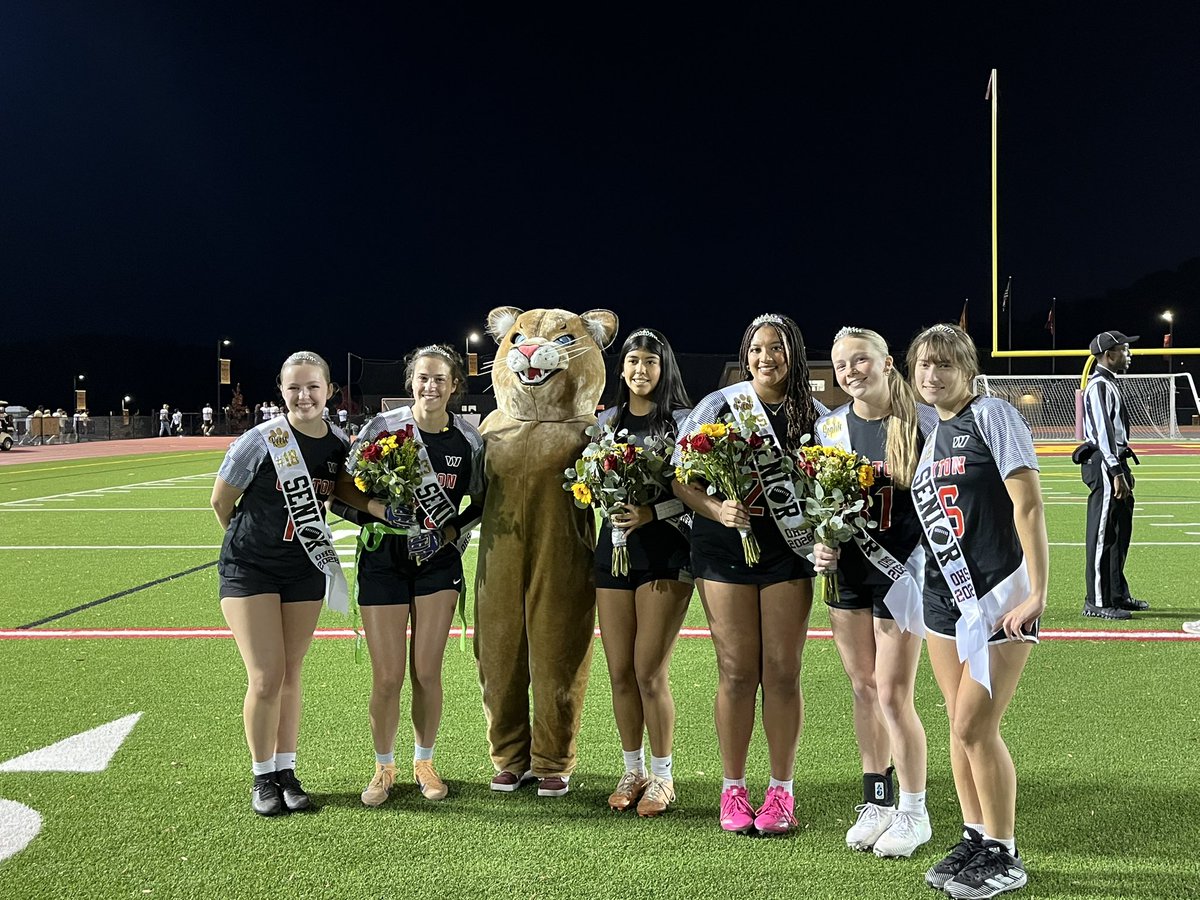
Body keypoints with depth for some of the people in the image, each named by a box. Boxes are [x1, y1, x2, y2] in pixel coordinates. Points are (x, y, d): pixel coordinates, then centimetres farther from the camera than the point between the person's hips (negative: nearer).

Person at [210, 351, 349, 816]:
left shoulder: (340, 445, -3)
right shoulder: (260, 442, -16)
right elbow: (221, 503, -3)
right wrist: (250, 541, 9)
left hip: (305, 571, 4)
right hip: (250, 569, -4)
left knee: (291, 675, 10)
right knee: (266, 678, -5)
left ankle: (287, 771, 22)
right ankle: (262, 777, 12)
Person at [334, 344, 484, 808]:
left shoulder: (469, 440, -2)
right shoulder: (383, 427, -7)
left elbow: (480, 503, 9)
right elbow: (345, 487, -4)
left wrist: (451, 531, -7)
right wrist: (379, 508, -21)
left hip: (438, 560, 1)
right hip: (383, 559, -1)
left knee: (427, 672, 4)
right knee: (387, 677, 2)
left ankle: (424, 761, 27)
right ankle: (384, 767, 24)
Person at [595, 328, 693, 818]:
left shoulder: (681, 421, -1)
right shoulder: (606, 421, 13)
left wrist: (652, 511, -21)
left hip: (665, 546, -4)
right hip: (613, 544, 5)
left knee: (650, 671, -6)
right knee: (620, 671, 7)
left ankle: (662, 776, 11)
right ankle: (633, 771, 22)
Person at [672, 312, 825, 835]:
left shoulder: (816, 416, 5)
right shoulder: (718, 406, 0)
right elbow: (681, 479, -2)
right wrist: (718, 510, -20)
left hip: (789, 551, 1)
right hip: (725, 546, -1)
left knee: (782, 672, 3)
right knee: (737, 671, 2)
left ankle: (781, 792, 15)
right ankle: (733, 790, 15)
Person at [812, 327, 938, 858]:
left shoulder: (922, 421, -7)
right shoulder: (829, 427, 5)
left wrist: (927, 564, -10)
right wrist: (821, 545, -4)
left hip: (903, 569, -4)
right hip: (848, 569, 4)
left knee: (892, 695, -4)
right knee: (863, 690, 11)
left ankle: (913, 814, 13)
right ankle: (877, 801, 26)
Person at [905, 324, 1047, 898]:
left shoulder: (991, 416, -9)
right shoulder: (930, 435, 12)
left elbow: (1028, 506, -14)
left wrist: (1037, 593, -18)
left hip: (1000, 596, -7)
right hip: (945, 599, 7)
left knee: (975, 727, -5)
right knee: (961, 726, 11)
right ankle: (975, 839, 27)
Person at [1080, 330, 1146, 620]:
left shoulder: (1109, 384, 19)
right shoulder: (1099, 386, -13)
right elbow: (1103, 432, -20)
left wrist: (1121, 471, 18)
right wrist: (1116, 473, -24)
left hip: (1115, 465, 11)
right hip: (1105, 466, -11)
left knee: (1120, 532, 16)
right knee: (1103, 535, -8)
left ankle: (1117, 595, 25)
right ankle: (1097, 602, -4)